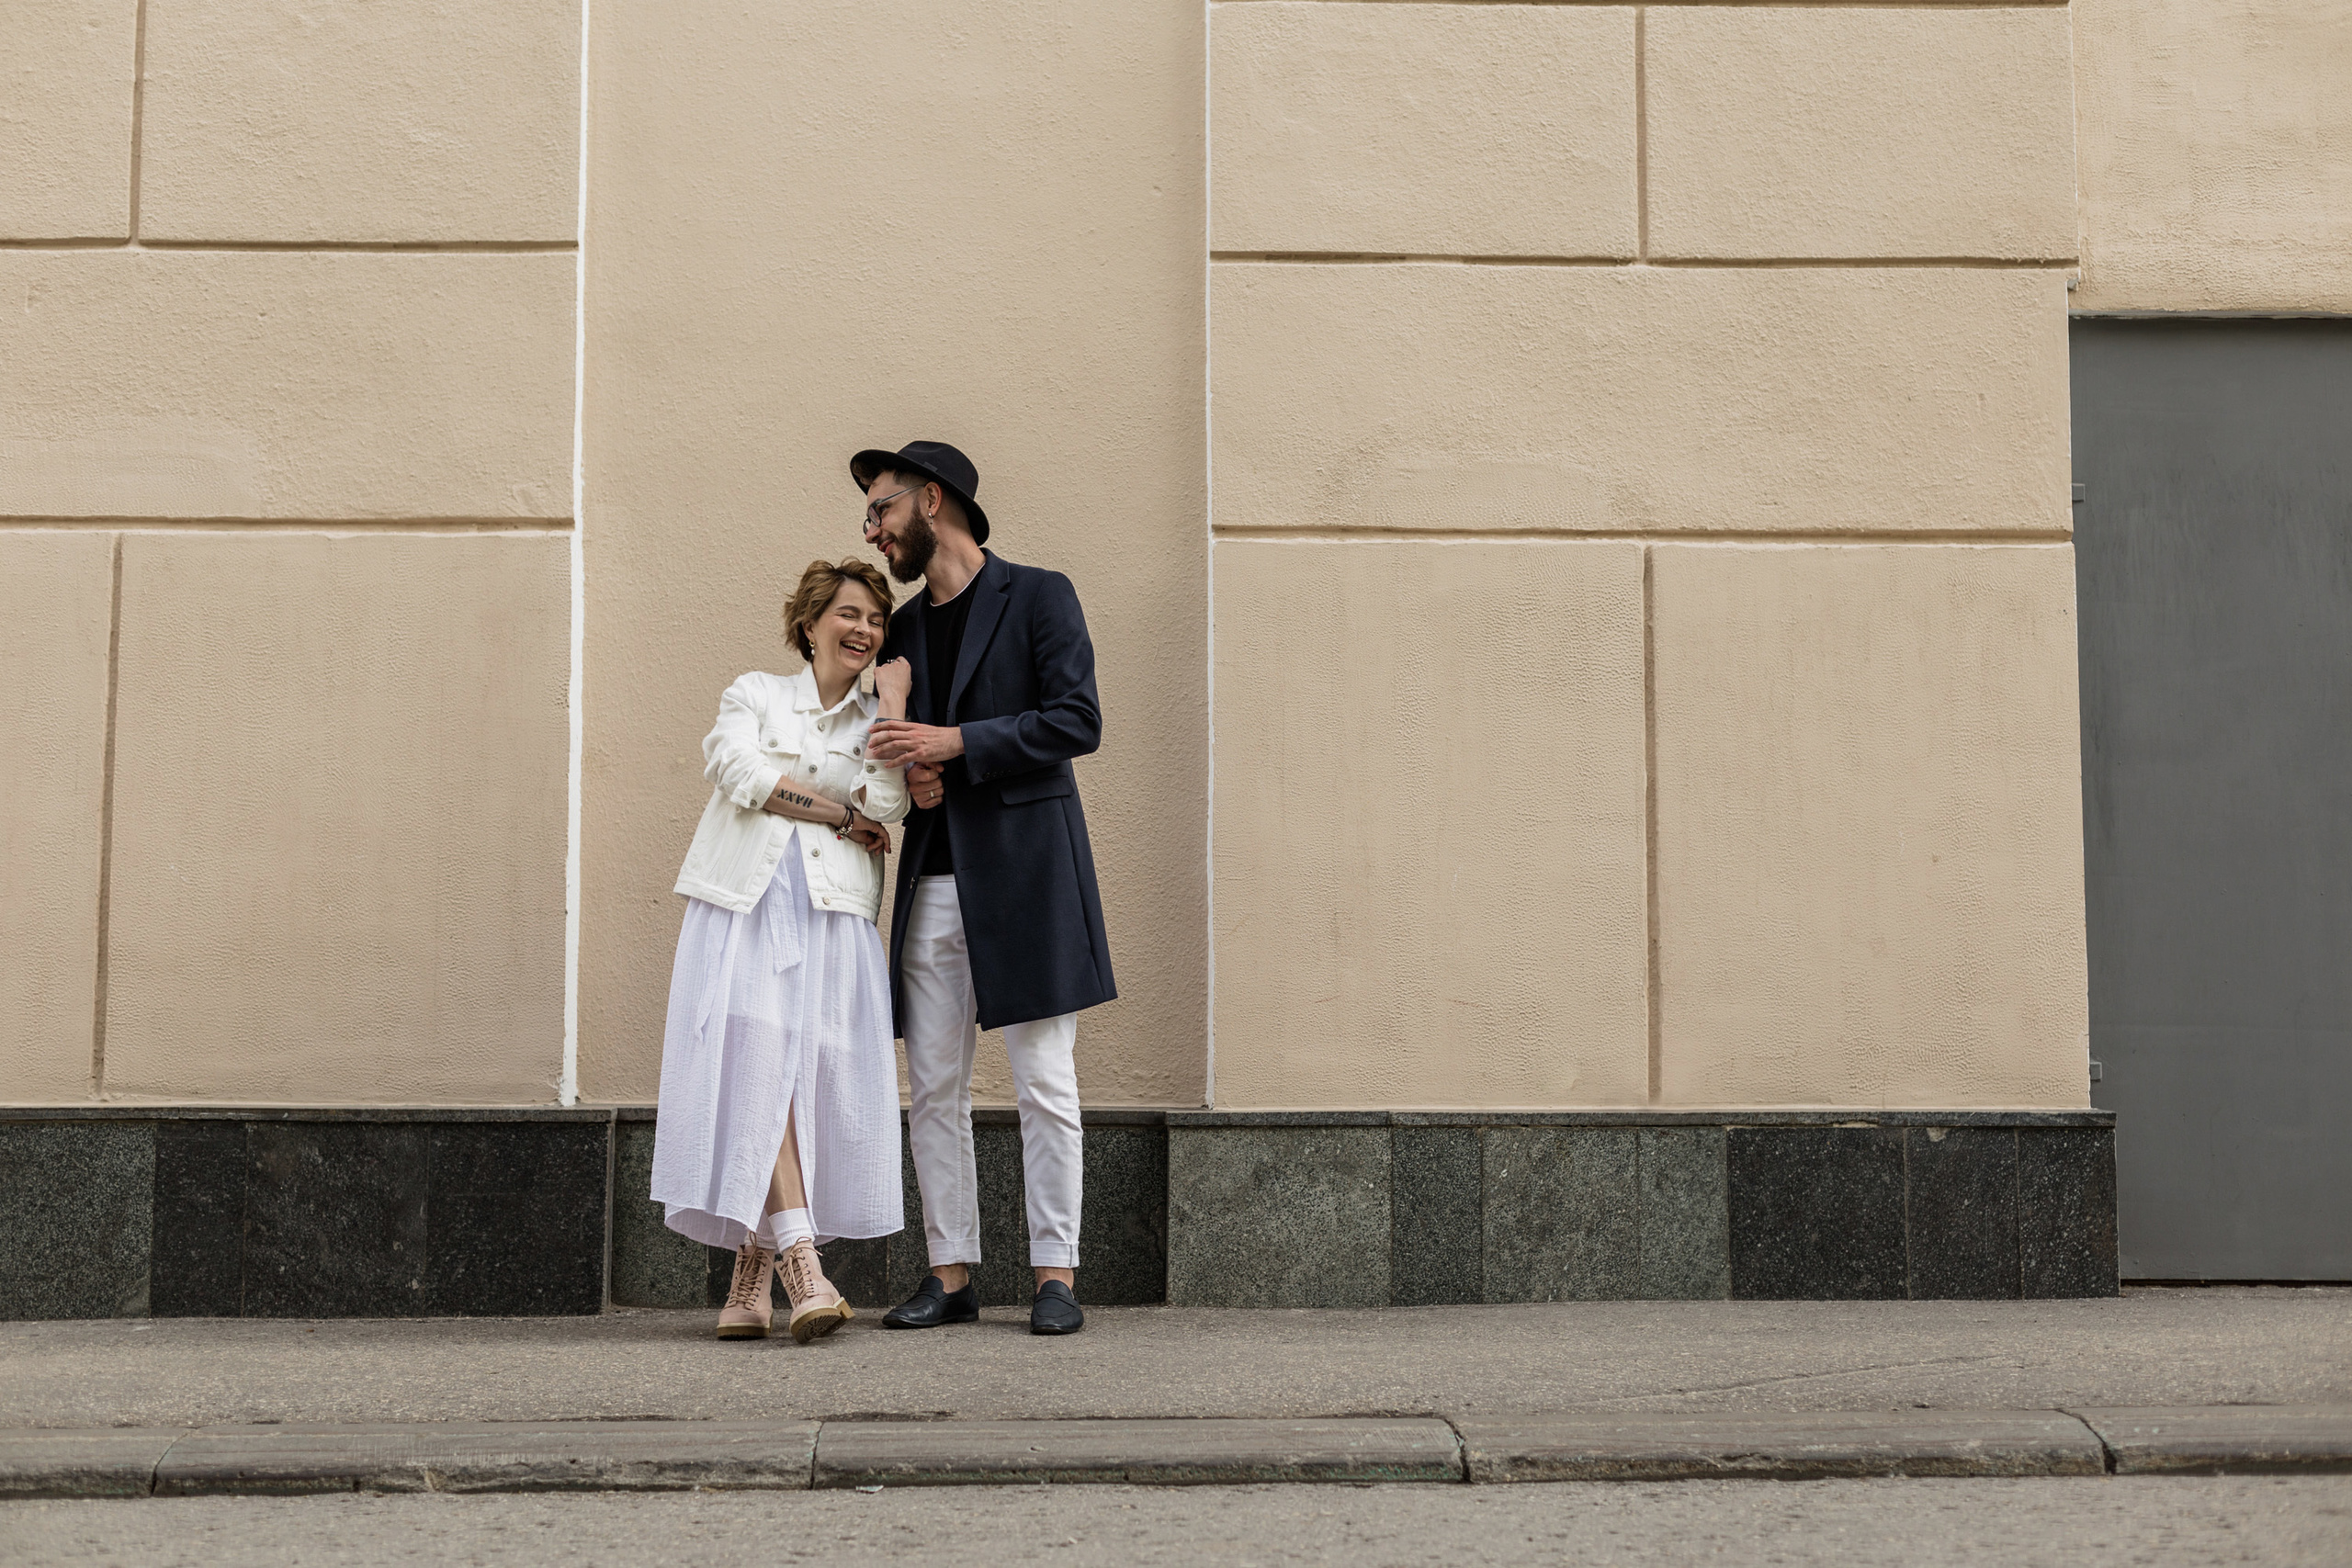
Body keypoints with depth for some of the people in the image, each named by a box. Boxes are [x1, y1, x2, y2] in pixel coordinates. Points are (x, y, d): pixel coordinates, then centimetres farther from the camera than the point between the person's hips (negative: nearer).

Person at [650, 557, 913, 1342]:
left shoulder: (877, 719, 19)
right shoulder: (755, 695, 15)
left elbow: (885, 802, -1)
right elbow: (743, 778, -3)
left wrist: (893, 695, 4)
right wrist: (843, 815, -2)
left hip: (831, 918, 1)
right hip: (746, 908, -1)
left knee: (810, 1080, -7)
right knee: (757, 1071, -17)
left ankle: (751, 1279, 3)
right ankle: (802, 1269, -24)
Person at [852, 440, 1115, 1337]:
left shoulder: (1038, 597, 1)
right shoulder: (902, 631, 18)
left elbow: (1078, 721, -9)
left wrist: (953, 742, -15)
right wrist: (910, 775, -1)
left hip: (1024, 875, -6)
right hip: (933, 885, 6)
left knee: (1044, 1085, -4)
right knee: (934, 1091, 4)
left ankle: (1055, 1275, 1)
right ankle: (950, 1275, 11)